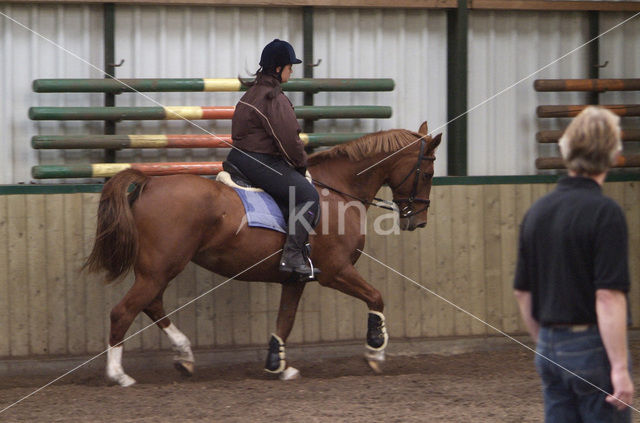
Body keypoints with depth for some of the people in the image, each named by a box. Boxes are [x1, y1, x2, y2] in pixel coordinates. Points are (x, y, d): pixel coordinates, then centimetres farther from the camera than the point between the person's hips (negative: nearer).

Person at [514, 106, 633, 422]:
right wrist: (619, 367, -19)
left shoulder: (537, 212, 8)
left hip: (550, 349, 7)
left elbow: (522, 292, 13)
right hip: (592, 348, -7)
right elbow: (608, 297, -20)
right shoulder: (604, 213, -14)